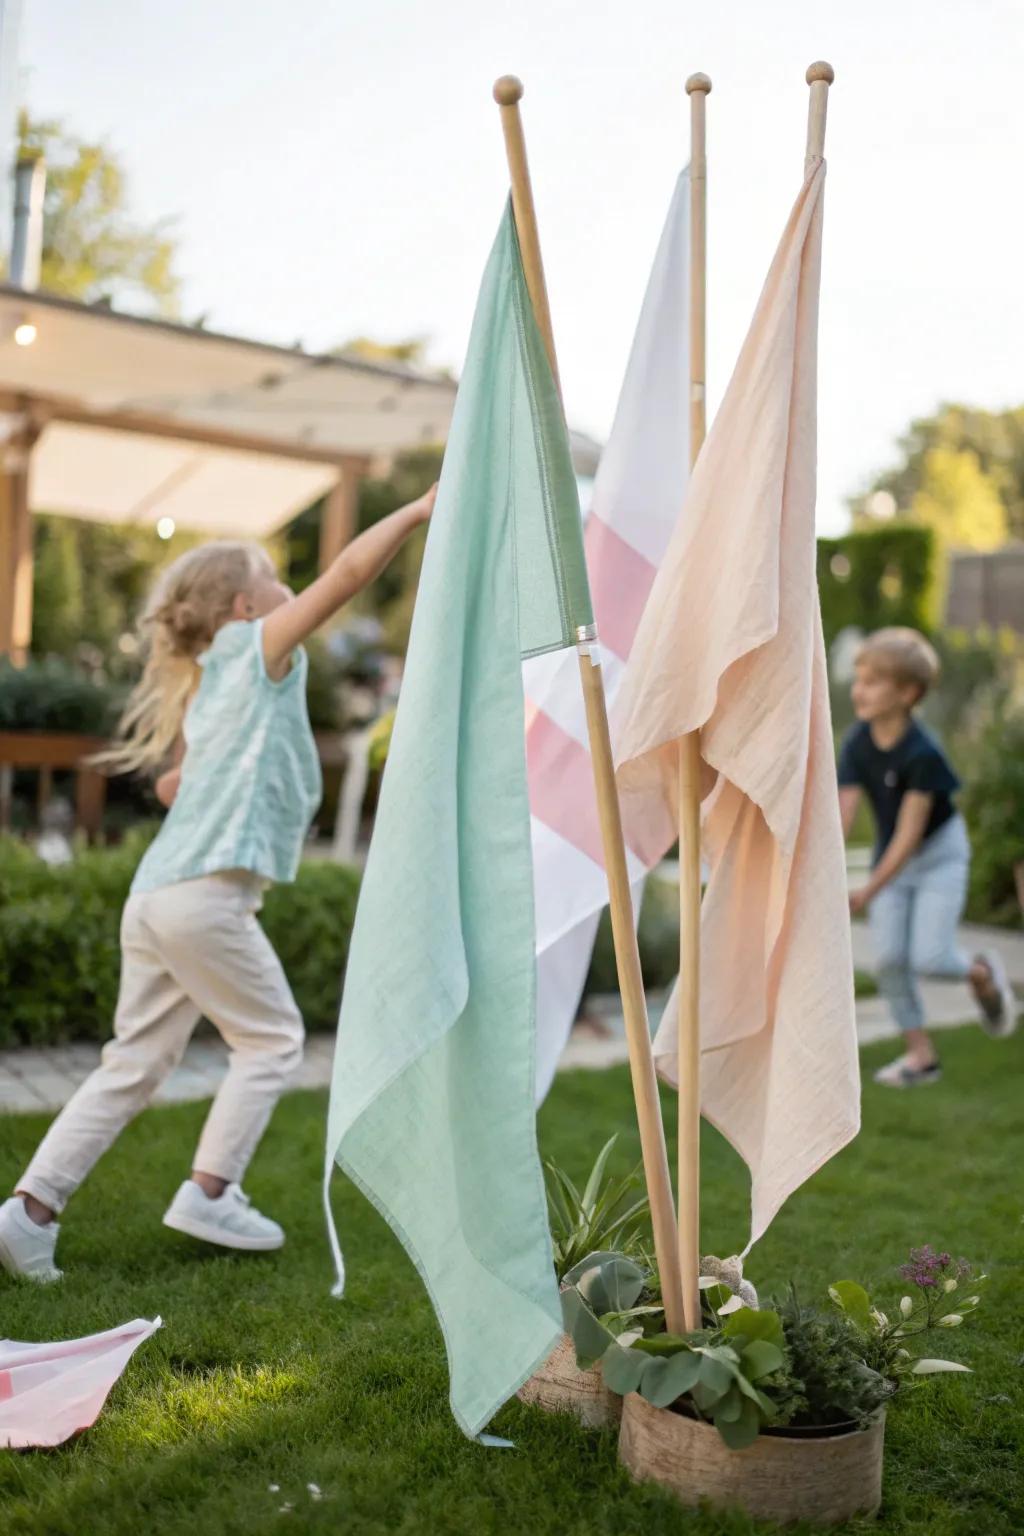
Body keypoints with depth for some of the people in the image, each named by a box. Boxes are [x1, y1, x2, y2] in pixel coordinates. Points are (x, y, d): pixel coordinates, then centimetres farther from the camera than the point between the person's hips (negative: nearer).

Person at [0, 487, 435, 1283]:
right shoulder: (258, 649, 0)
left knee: (137, 1061, 12)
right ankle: (209, 1193, 6)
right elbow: (348, 574, -8)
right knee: (272, 1038, 7)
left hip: (156, 892, 8)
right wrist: (421, 509, -3)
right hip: (206, 893, -8)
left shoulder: (207, 684, 23)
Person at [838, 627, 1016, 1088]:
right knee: (888, 958, -3)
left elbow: (910, 832, -28)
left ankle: (982, 973, 23)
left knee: (928, 957, -13)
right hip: (891, 856, 5)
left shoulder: (923, 753, -28)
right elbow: (843, 816, -17)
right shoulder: (857, 745, -12)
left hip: (939, 853, -5)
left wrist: (869, 891, -32)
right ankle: (920, 1053, 12)